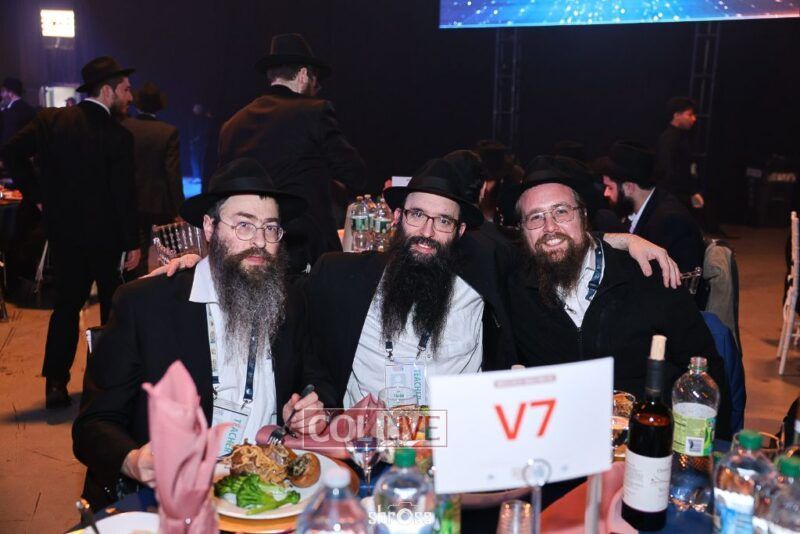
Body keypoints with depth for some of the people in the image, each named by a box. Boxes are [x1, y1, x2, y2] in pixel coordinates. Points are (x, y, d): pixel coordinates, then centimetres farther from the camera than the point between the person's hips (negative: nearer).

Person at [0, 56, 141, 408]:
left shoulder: (50, 119, -1)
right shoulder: (118, 137, -16)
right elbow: (124, 195, -16)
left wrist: (37, 195, 4)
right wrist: (133, 243, -9)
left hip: (63, 231, 4)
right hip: (106, 237, -4)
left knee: (66, 304, 13)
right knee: (114, 305, 12)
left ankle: (56, 383, 10)